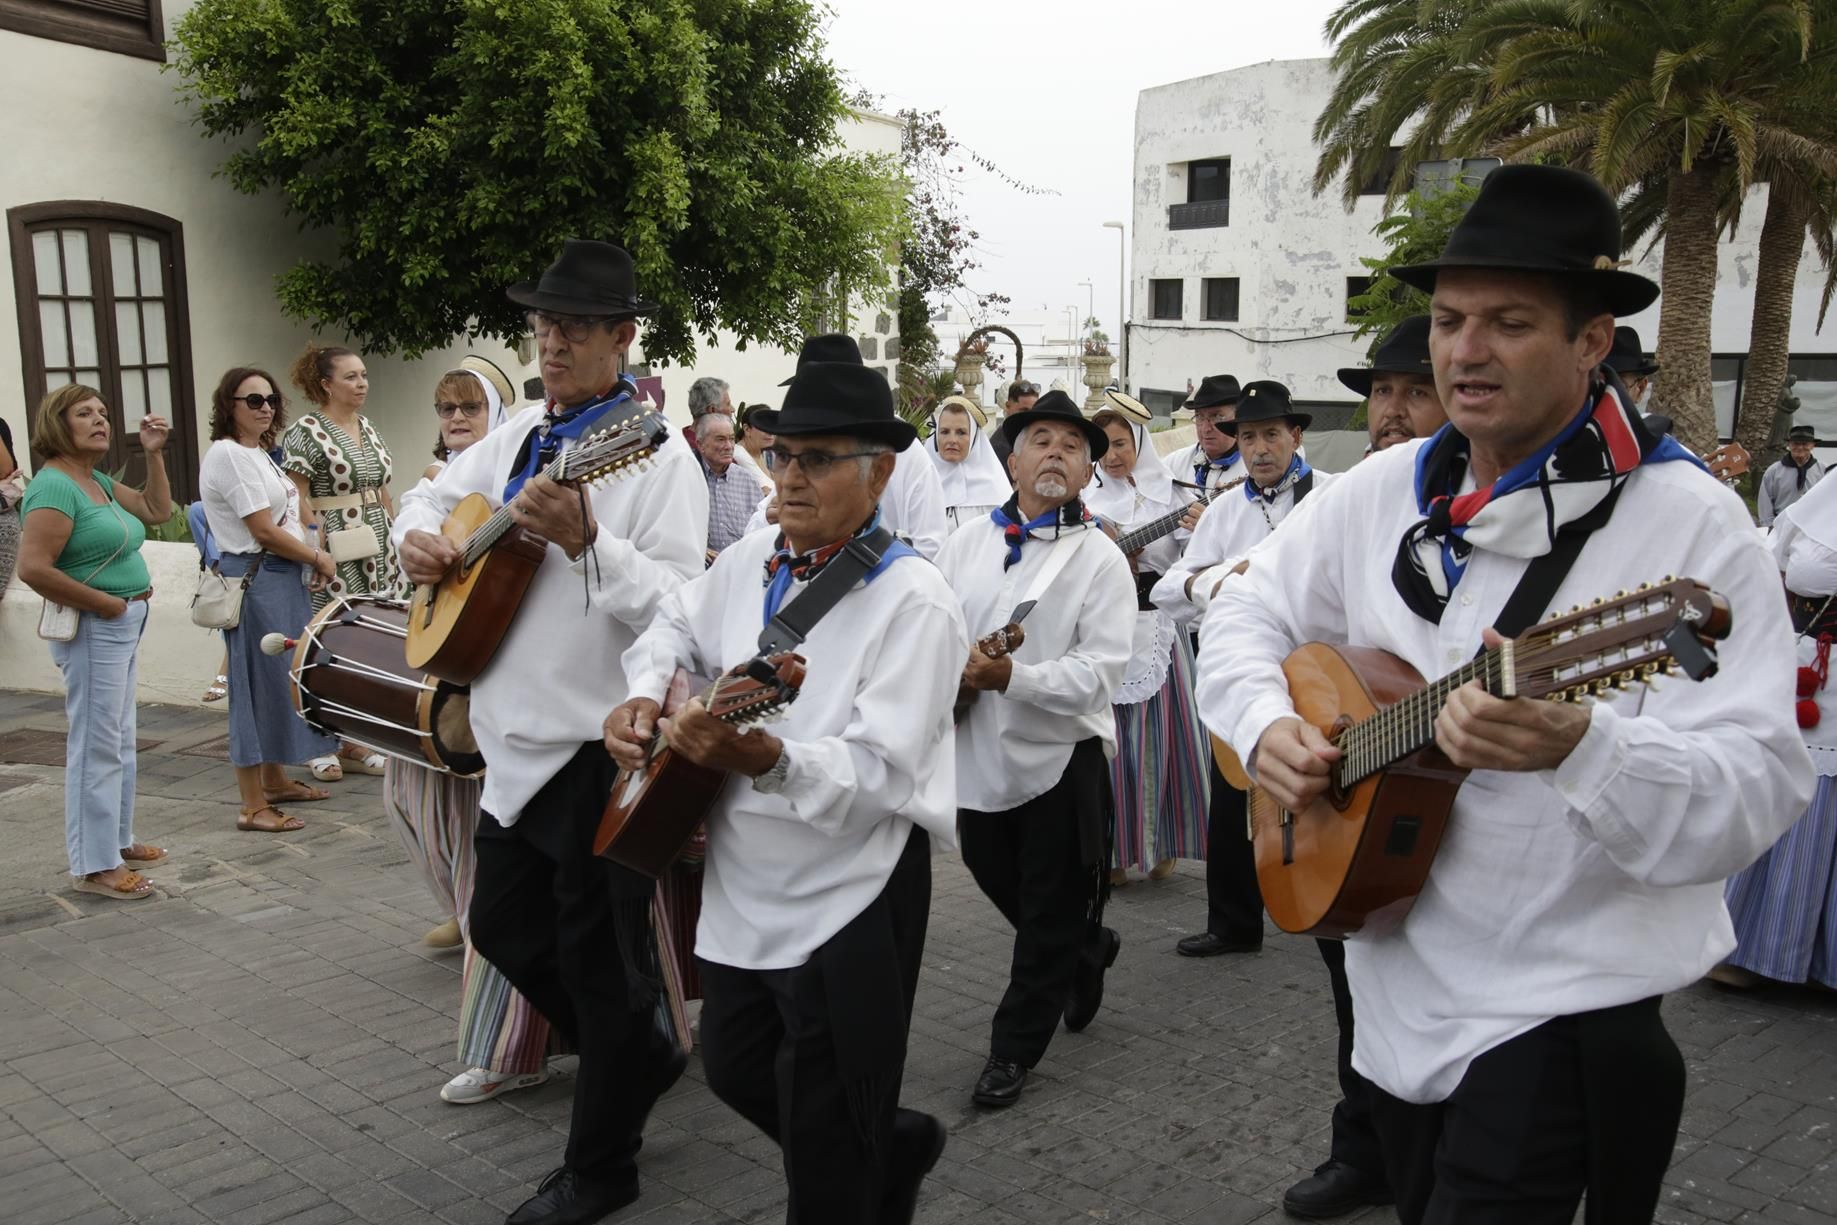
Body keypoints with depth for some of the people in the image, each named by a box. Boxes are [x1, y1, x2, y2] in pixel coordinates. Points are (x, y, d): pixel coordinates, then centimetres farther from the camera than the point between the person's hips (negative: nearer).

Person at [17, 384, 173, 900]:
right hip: (93, 631, -10)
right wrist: (103, 603, -18)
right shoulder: (54, 486, -17)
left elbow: (157, 510, 23)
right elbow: (32, 567, -26)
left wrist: (153, 453, 11)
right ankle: (95, 867, 4)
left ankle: (117, 840, 31)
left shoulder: (97, 482, 11)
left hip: (122, 627, 10)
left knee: (119, 741, 18)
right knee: (97, 747, -4)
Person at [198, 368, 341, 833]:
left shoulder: (258, 454, 16)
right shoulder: (228, 455, -13)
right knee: (257, 684, -6)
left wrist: (309, 560, 3)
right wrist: (317, 558, -6)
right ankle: (254, 807, 0)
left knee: (278, 680, 17)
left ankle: (274, 781, 30)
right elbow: (264, 532, -17)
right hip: (254, 580, -10)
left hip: (281, 577, 10)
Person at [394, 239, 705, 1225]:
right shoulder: (522, 434, 9)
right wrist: (418, 535, 3)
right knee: (502, 926, 20)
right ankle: (642, 1056, 42)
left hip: (601, 745, -8)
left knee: (599, 959, 5)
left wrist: (583, 539, -35)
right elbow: (432, 493, 25)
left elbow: (678, 607, -23)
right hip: (515, 736, 8)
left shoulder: (655, 454, -14)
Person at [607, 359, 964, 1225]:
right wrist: (644, 697, 1)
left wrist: (766, 758, -43)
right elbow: (678, 626, 21)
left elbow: (882, 773, -27)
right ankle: (894, 1145, 45)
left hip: (849, 906, -8)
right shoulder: (753, 561, 3)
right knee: (736, 1071, 23)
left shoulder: (913, 602, -20)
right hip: (742, 891, 8)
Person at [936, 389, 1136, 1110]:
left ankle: (1014, 1049, 24)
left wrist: (1010, 677, -27)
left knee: (1049, 921, 7)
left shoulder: (1100, 560, -7)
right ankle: (1087, 950, 48)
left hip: (1061, 758, -4)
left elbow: (1100, 671, -16)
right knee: (1003, 890, 20)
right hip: (977, 757, 4)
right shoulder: (968, 543, 5)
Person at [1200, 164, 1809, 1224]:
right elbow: (1249, 614, 10)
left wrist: (1578, 746, -42)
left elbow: (1757, 793, -24)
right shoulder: (1385, 492, 0)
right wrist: (1265, 723, -10)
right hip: (1394, 986, 6)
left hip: (1567, 1010, -5)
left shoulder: (1692, 524, -17)